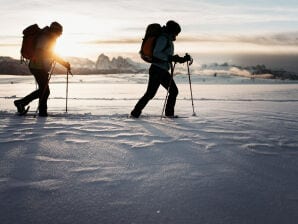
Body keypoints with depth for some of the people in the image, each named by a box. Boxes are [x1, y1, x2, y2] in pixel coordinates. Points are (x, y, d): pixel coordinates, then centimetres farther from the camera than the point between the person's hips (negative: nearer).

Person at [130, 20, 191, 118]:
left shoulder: (169, 41, 22)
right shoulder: (163, 38, -9)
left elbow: (170, 57, 27)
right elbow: (156, 53, -20)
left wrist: (184, 59, 16)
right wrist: (170, 58, -23)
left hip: (163, 71, 10)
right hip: (157, 70, -10)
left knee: (174, 91, 8)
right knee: (150, 94, -10)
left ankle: (169, 113, 15)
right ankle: (135, 113, -2)